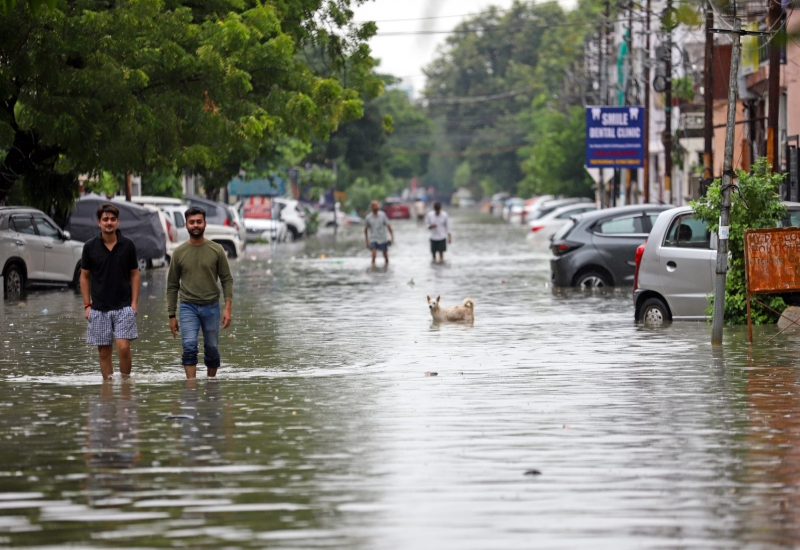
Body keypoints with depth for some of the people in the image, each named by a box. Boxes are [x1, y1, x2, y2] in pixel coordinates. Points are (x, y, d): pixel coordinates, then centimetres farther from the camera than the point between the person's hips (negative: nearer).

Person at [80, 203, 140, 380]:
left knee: (123, 347, -12)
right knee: (104, 352, 4)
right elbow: (84, 276, 7)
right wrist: (87, 305, 2)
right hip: (99, 309, 1)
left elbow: (134, 274, 7)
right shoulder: (90, 247, 0)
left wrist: (134, 302, 0)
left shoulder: (128, 245, 0)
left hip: (124, 307, -1)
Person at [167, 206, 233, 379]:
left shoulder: (217, 250, 1)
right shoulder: (179, 253, 1)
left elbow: (227, 280, 2)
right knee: (189, 346, -17)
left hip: (211, 306, 1)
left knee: (212, 350, 7)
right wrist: (171, 316, 5)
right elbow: (172, 286, 7)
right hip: (188, 307, -1)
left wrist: (227, 308, -9)